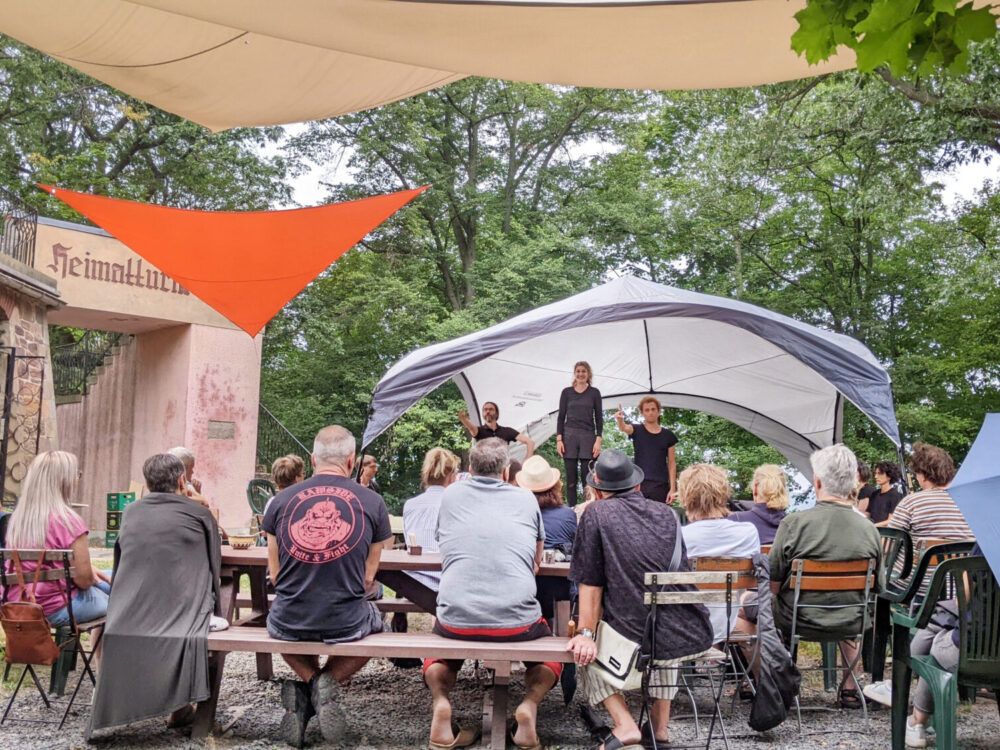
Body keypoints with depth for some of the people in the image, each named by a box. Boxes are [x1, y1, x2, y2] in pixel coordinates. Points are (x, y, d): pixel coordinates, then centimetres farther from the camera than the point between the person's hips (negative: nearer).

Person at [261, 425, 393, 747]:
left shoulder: (281, 500, 0)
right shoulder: (372, 502, -2)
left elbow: (275, 574, 10)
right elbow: (368, 579, 4)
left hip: (289, 622, 2)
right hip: (345, 624, -1)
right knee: (374, 621, 34)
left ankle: (308, 682, 10)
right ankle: (329, 683, 7)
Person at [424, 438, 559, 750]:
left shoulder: (451, 494, 13)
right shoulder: (526, 499, 12)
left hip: (457, 618, 1)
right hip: (517, 621, 0)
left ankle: (440, 704, 4)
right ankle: (529, 705, 1)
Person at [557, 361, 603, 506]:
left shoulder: (594, 393, 7)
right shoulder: (567, 392, 8)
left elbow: (599, 417, 6)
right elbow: (561, 416, 8)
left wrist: (598, 440, -3)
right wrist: (559, 439, 0)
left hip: (588, 436, -1)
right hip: (569, 435, 1)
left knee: (587, 476, -3)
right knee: (571, 478, 0)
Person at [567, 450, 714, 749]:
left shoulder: (597, 514, -2)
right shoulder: (667, 513, 13)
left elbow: (590, 582, -4)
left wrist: (586, 633, 4)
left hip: (639, 640, -5)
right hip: (696, 639, 5)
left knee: (586, 655, 22)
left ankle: (625, 725, 5)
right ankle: (660, 724, 33)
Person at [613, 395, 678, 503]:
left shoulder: (668, 436, 9)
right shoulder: (637, 430, 7)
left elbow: (671, 463, 8)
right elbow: (624, 428, -16)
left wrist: (673, 488, 1)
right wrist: (620, 420, -40)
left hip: (660, 486, 1)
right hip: (639, 483, -1)